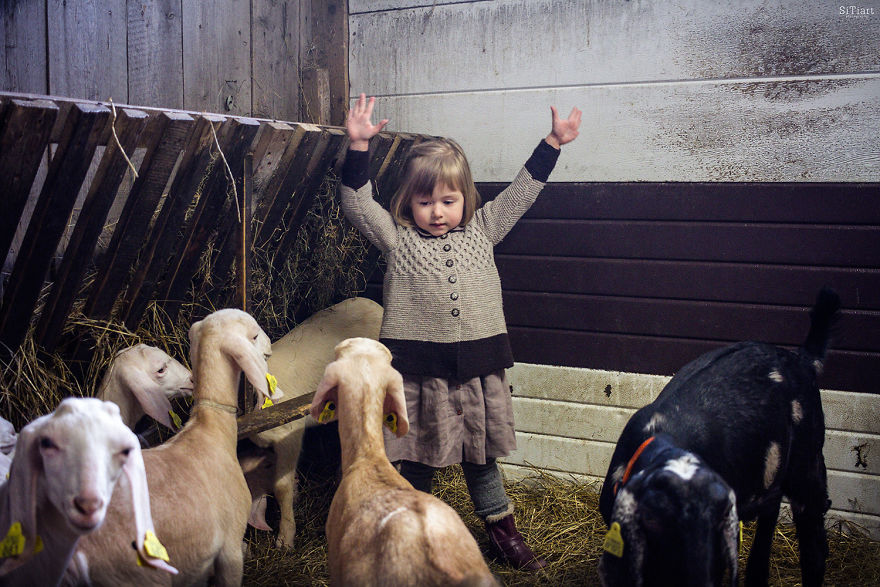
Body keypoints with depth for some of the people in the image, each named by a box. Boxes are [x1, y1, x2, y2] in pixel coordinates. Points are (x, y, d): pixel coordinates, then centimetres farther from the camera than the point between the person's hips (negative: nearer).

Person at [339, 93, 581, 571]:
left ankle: (503, 534, 29)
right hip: (416, 369, -2)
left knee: (481, 456, 15)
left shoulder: (481, 231, 8)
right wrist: (359, 146, -18)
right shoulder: (397, 239, 1)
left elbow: (521, 193, 10)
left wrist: (553, 142, 7)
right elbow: (356, 203, -7)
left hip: (476, 368, 2)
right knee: (417, 460, 10)